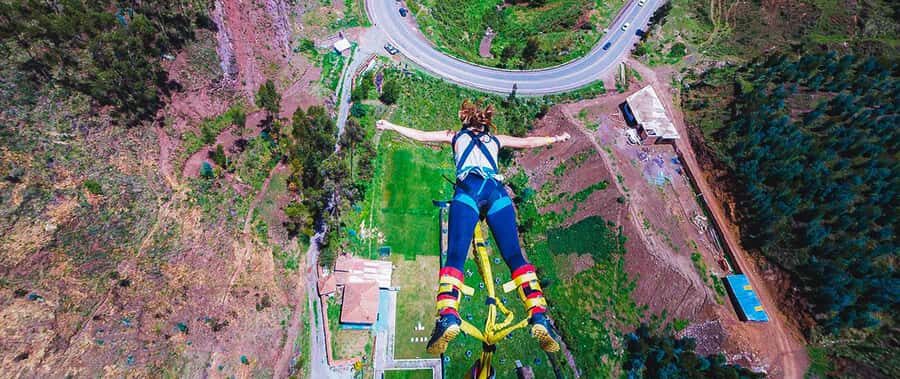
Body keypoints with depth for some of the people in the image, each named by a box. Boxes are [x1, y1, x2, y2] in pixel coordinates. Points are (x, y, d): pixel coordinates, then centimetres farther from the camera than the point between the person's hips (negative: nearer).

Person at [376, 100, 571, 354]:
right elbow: (528, 142, 43)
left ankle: (448, 318, -31)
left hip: (468, 190, -1)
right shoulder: (496, 139, 34)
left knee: (455, 256, -11)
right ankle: (539, 319, -16)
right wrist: (556, 138, 60)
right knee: (515, 256, -3)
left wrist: (391, 126, 44)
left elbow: (420, 135, 30)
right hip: (497, 191, 2)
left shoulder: (456, 136, 31)